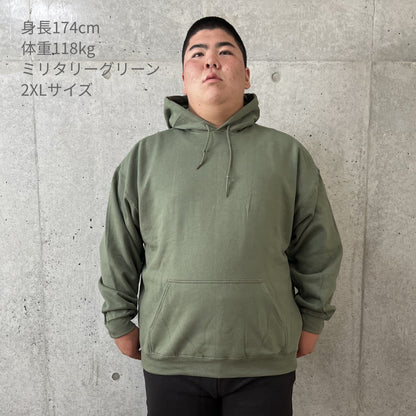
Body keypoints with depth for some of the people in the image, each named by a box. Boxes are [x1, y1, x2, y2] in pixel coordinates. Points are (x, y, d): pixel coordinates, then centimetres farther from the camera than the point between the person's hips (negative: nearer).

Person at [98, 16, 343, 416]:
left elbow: (319, 248, 8)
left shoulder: (287, 153, 3)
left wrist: (311, 321, 10)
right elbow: (118, 252, 8)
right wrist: (121, 323, 10)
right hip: (169, 357, 1)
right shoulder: (144, 156, 4)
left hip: (266, 361, 0)